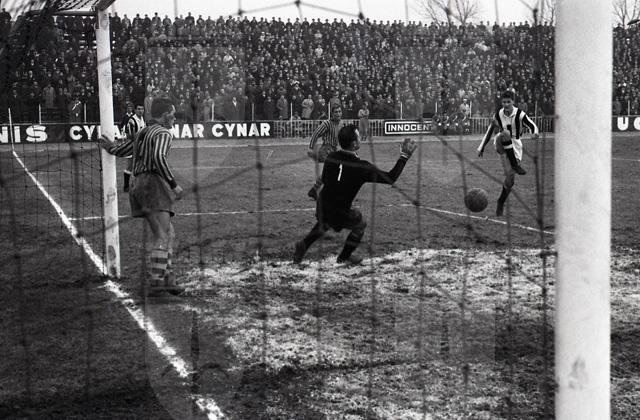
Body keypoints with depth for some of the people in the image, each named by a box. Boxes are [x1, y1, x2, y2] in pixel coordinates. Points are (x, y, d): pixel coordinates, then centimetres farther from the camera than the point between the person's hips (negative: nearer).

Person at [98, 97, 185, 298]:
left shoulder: (142, 133, 23)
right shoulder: (163, 133, -4)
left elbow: (121, 150, 34)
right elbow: (158, 157, -21)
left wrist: (109, 147, 56)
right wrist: (174, 184, -19)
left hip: (138, 184, 9)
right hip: (153, 183, -9)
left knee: (168, 233, 15)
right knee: (161, 236, -14)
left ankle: (165, 278, 16)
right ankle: (155, 283, -20)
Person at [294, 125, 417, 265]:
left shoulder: (331, 157, -9)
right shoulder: (362, 167, -23)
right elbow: (391, 178, -13)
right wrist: (404, 156, -8)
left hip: (321, 209, 5)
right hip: (340, 214, -5)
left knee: (324, 223, 38)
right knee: (360, 225, 26)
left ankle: (304, 244, 27)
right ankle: (344, 257, 37)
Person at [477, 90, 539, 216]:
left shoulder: (519, 114, -11)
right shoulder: (498, 114, -4)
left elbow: (532, 125, -20)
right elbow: (489, 131, 7)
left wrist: (534, 133, -45)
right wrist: (481, 148, 8)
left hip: (515, 146, 0)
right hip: (501, 145, 0)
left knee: (510, 179, -7)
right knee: (506, 133, -39)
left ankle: (501, 203, 14)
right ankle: (515, 165, -39)